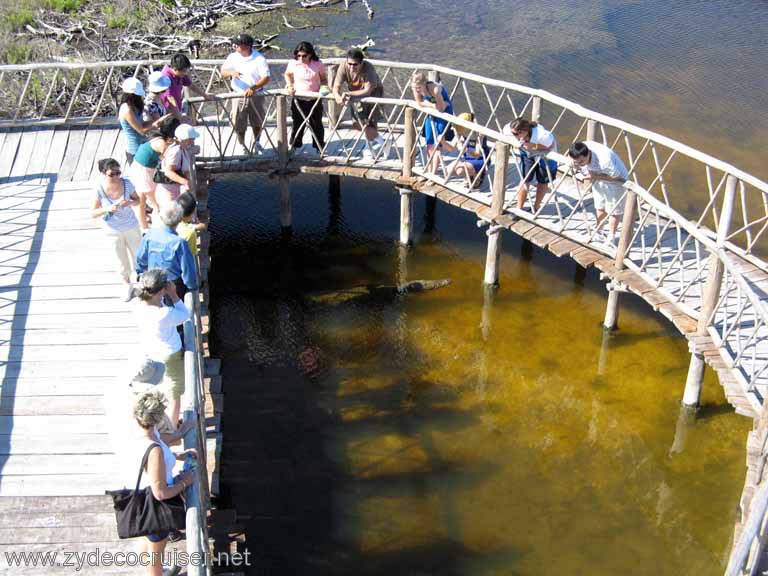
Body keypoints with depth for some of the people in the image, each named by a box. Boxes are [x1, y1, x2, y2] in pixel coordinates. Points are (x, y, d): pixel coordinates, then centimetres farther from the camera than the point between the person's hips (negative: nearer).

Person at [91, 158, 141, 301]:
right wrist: (107, 209, -34)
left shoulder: (126, 184, -22)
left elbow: (137, 200, -5)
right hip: (113, 231, 0)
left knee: (138, 254, 17)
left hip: (131, 227, 0)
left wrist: (129, 203, -27)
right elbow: (93, 213, -15)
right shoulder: (99, 189, -25)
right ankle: (127, 284, 46)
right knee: (122, 259, 20)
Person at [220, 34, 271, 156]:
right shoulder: (233, 57, -4)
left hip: (256, 95, -1)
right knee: (239, 124, 4)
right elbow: (223, 72, -2)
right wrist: (232, 73, -26)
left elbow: (266, 78, -18)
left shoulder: (259, 59, -14)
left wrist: (253, 88, -32)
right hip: (239, 95, 1)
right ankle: (242, 146, 23)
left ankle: (256, 143, 39)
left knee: (258, 122, 16)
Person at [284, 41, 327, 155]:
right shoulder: (293, 63, -8)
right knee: (297, 124, 11)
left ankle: (319, 146, 27)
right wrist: (289, 85, -2)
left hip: (314, 99, 0)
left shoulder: (318, 64, -10)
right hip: (298, 99, 0)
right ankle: (295, 145, 27)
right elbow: (287, 74, 12)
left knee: (317, 124, 12)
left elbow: (324, 79, 4)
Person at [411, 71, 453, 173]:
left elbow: (441, 108, -30)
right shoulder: (416, 89, -19)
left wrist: (427, 103, -20)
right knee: (429, 144, 10)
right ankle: (429, 172, 19)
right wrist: (432, 105, -23)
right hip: (431, 114, 6)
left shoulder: (435, 89, -36)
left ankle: (433, 174, -2)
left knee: (437, 145, -6)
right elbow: (420, 103, -8)